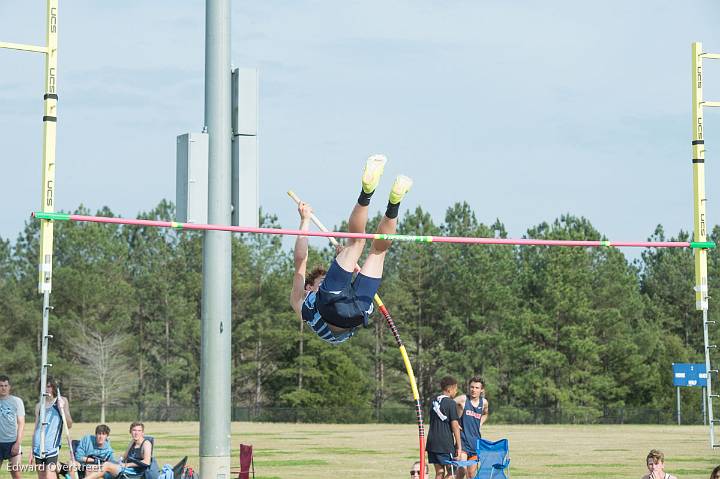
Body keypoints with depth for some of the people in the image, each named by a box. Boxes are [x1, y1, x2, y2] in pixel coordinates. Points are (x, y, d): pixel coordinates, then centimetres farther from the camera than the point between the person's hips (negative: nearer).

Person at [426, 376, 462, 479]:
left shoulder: (434, 401, 12)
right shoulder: (451, 403, -9)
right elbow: (454, 425, -11)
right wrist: (459, 446, -7)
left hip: (432, 442, 7)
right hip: (446, 444, -7)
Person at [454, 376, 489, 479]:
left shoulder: (484, 402, 8)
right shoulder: (462, 399, -8)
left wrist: (480, 424, 12)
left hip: (476, 440, 5)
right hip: (463, 439, -5)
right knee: (462, 470, -19)